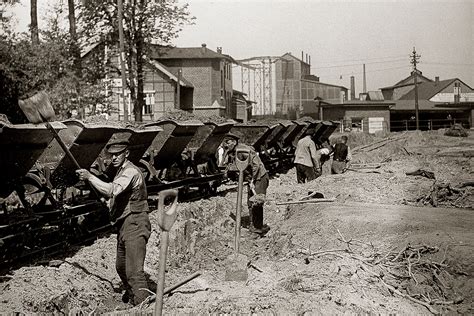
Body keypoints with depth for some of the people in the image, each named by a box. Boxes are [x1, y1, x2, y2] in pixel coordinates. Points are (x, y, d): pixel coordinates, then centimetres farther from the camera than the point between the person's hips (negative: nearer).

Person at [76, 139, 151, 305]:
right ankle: (130, 294, 46)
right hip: (124, 225, 11)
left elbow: (112, 190, -33)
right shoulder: (121, 171, 17)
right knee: (121, 267, 23)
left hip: (135, 225, -11)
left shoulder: (131, 172, -17)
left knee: (134, 271, -13)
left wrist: (90, 177, -28)